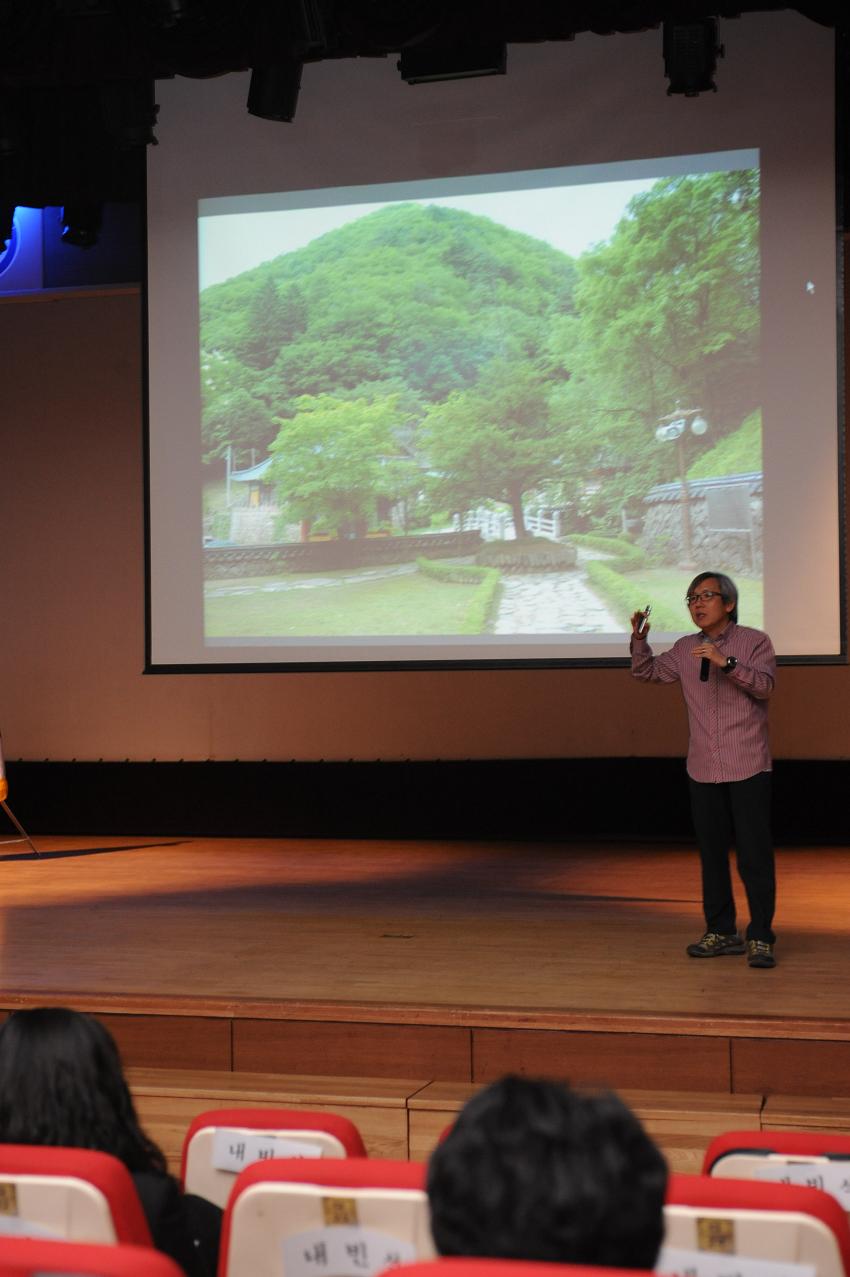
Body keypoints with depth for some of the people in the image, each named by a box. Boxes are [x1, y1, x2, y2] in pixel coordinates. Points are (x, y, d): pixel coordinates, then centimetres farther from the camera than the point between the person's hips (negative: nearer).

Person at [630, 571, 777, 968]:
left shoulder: (754, 642, -2)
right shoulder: (685, 649, 11)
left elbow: (764, 685, -15)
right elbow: (647, 671, 19)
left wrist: (727, 662, -28)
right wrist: (639, 639, 1)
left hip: (748, 768, -4)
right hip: (703, 769, 5)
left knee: (754, 854, -4)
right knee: (711, 853, 8)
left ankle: (760, 936, 3)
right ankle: (722, 932, 18)